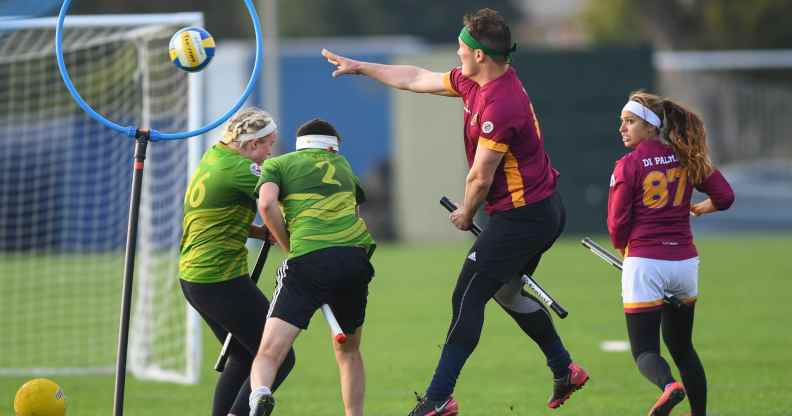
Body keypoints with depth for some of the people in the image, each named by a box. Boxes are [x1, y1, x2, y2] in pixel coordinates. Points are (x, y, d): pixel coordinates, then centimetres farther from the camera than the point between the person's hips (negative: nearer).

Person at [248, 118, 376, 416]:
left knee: (268, 353, -11)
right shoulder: (342, 164, 30)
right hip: (356, 254, 4)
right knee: (348, 349, 27)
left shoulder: (276, 164, 17)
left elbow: (267, 203, -2)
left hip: (309, 258, -4)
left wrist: (288, 246, 10)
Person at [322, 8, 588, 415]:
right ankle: (564, 369, 31)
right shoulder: (473, 81, 3)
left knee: (468, 298, -7)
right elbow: (418, 79, 18)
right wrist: (359, 67, 25)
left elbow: (480, 177, -20)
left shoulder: (500, 106, -27)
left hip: (521, 217, -10)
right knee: (506, 291, 25)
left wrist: (465, 213, 0)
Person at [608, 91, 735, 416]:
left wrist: (624, 252, 12)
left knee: (645, 350, -3)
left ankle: (669, 387, -32)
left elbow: (618, 224, -8)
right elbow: (724, 196, 5)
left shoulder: (628, 166, -9)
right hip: (685, 261, 5)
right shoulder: (686, 158, 4)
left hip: (645, 265, -5)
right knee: (682, 347, 20)